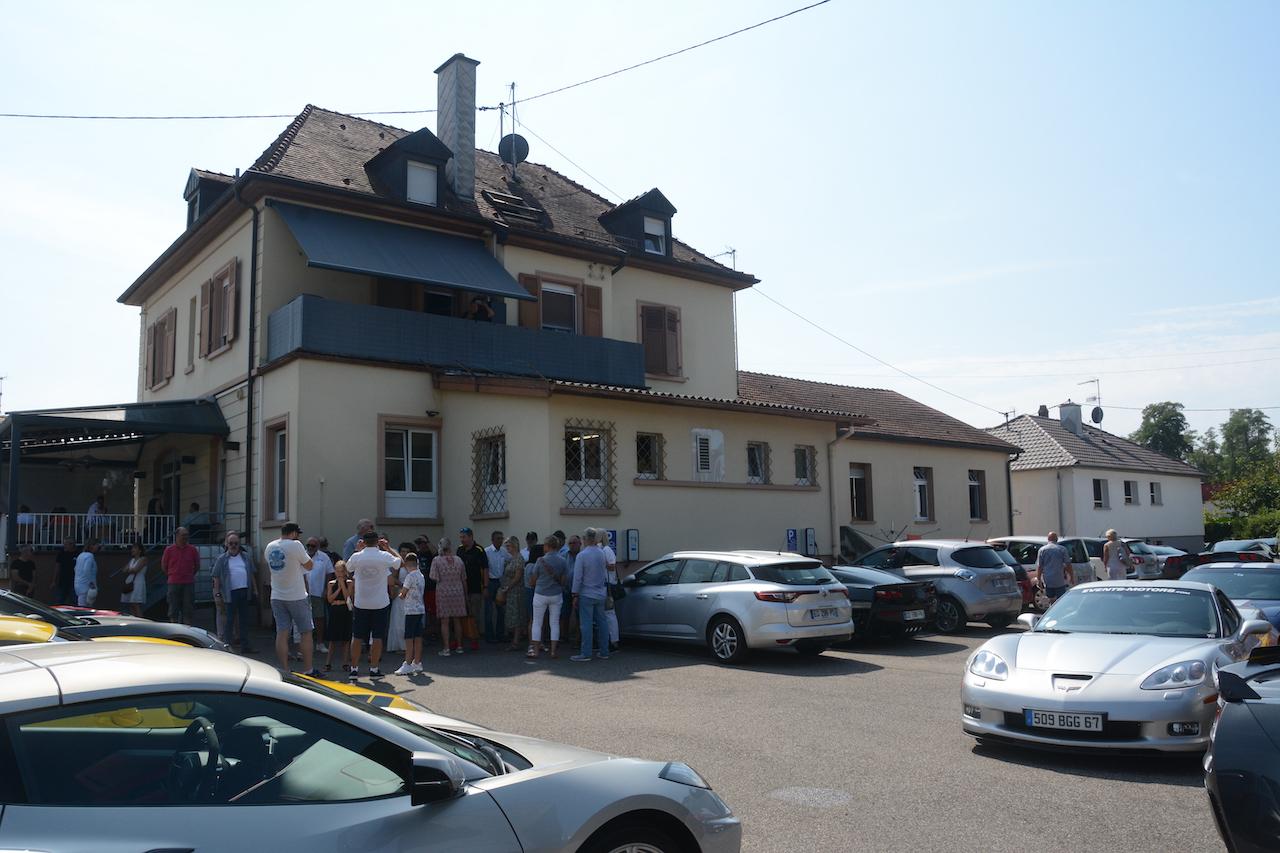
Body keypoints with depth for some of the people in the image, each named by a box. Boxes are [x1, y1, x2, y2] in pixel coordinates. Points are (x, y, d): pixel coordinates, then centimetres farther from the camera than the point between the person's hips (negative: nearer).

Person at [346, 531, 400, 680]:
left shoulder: (357, 557, -5)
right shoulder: (385, 556, -9)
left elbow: (348, 568, 17)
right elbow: (400, 561, 9)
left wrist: (358, 549, 18)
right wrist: (388, 548, 14)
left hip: (360, 603, 2)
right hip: (380, 603, -2)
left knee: (357, 637, 9)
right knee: (377, 637, 4)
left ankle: (354, 669, 11)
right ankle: (374, 669, 5)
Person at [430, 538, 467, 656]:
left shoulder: (436, 560, -7)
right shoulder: (458, 560, 3)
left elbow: (434, 578, -11)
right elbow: (464, 580, 8)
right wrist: (466, 595, 18)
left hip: (443, 594, -3)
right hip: (458, 593, 3)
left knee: (444, 622, 1)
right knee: (457, 621, 11)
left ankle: (446, 648, 0)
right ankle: (459, 646, 18)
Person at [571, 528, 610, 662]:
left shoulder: (582, 555, -14)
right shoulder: (602, 554, 3)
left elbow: (577, 577, -12)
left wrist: (575, 595, -6)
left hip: (586, 595, -6)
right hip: (601, 594, 6)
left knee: (587, 624, -3)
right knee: (601, 622, 10)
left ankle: (586, 653, -2)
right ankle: (604, 652, 14)